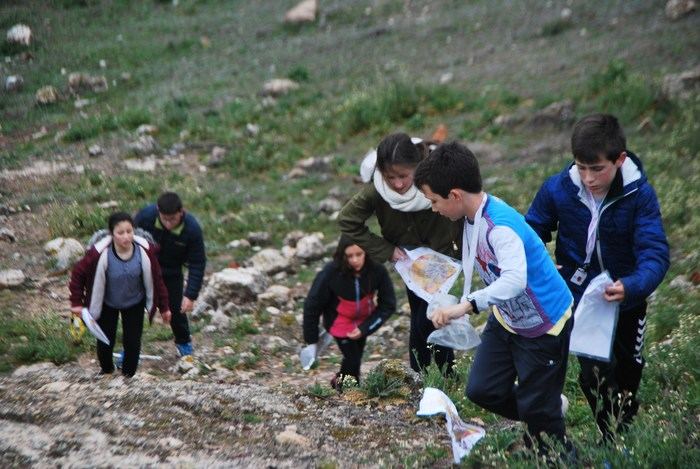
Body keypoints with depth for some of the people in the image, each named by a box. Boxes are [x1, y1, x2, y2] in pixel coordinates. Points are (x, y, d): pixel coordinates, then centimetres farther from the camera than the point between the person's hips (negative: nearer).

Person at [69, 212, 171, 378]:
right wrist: (76, 302, -14)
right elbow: (78, 273, -17)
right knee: (105, 342, 7)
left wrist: (164, 307, -3)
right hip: (107, 304, -1)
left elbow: (156, 278, -12)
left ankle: (128, 375, 27)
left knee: (133, 343, 0)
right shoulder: (100, 253, -33)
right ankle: (106, 370, 40)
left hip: (134, 303, 1)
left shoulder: (145, 251, -27)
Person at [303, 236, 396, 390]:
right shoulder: (331, 272, -32)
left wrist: (364, 328, -26)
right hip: (340, 320, -3)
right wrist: (311, 341, -14)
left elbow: (388, 305, -18)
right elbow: (312, 306, -21)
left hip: (363, 319, 3)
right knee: (352, 358, -8)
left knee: (357, 353, 18)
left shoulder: (377, 271, -28)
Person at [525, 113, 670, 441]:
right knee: (596, 372, -12)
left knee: (628, 366, 24)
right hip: (580, 294, -1)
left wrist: (632, 287, -53)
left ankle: (626, 417, 57)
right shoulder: (557, 190, -21)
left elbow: (655, 253, -33)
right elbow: (531, 234, -8)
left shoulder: (640, 195, -26)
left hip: (627, 295, 1)